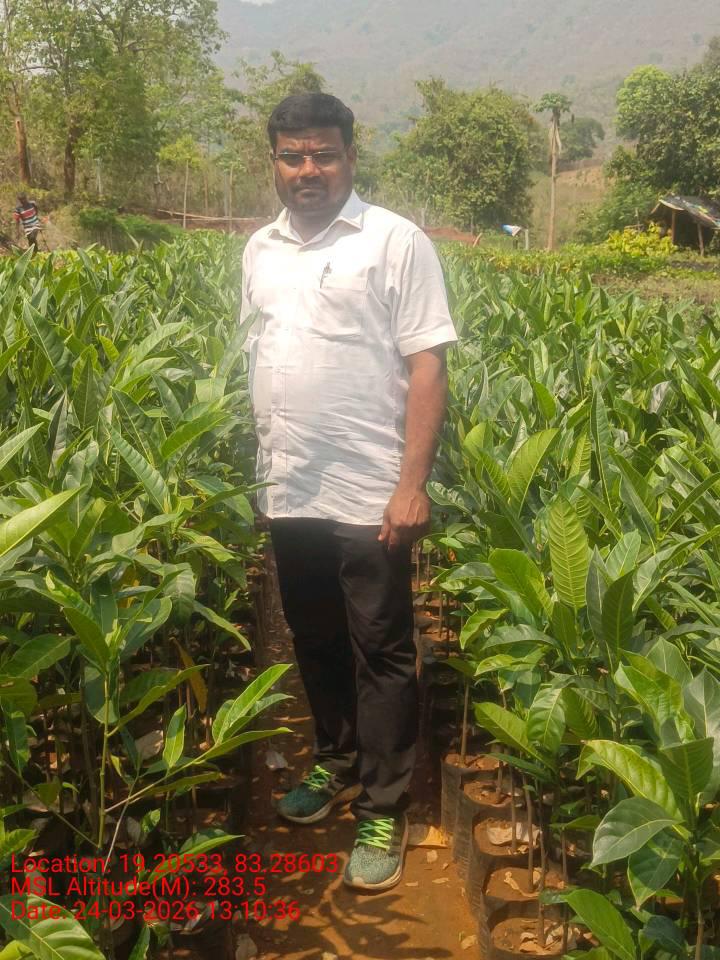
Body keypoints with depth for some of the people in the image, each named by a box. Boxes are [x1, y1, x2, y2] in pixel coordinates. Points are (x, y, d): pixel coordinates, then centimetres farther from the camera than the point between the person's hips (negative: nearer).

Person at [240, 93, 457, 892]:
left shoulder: (396, 242, -8)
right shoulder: (259, 250, 10)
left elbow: (427, 368, -11)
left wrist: (413, 485, -17)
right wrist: (256, 467, 13)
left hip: (369, 495, -6)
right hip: (287, 491, 6)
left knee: (380, 653, 5)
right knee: (315, 642, 18)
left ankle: (383, 809, 18)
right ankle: (336, 761, 38)